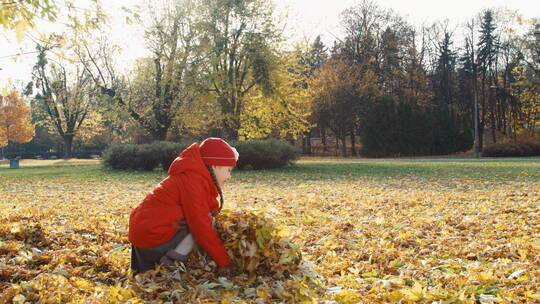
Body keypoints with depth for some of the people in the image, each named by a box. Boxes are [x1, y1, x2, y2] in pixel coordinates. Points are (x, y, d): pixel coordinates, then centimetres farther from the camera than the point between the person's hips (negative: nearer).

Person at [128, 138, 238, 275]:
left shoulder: (193, 174, 15)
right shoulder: (193, 180, -17)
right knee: (208, 221, -8)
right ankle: (171, 259, -15)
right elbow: (202, 227, -20)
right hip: (155, 237, -10)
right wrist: (224, 262, -15)